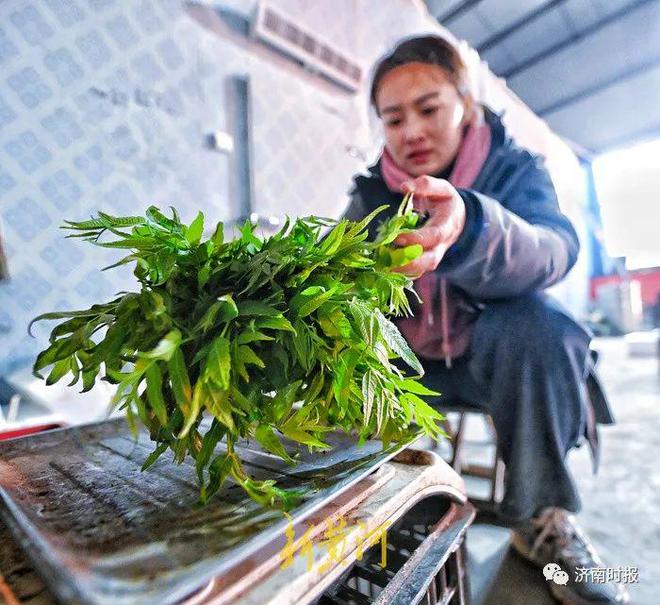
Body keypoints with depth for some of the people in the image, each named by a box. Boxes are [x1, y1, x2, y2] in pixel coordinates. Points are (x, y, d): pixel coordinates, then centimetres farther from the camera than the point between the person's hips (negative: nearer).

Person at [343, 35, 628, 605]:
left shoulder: (516, 169, -7)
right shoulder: (373, 192, 0)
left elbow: (553, 252, -29)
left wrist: (467, 228, -50)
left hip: (496, 350, -2)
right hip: (406, 359, 3)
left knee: (535, 320, -30)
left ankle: (541, 518, -11)